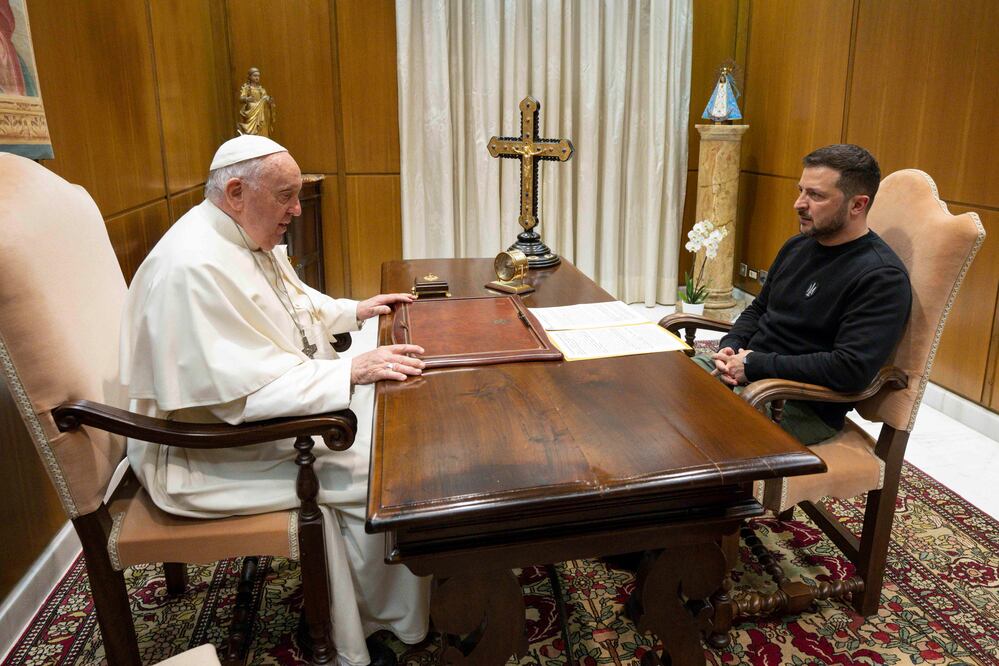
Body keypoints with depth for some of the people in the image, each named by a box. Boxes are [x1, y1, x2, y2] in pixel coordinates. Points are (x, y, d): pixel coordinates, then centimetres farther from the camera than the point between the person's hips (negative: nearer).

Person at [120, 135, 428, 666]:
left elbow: (294, 299, 23)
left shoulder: (250, 237, 4)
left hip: (280, 397, 11)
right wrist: (351, 371, -34)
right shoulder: (193, 265, -28)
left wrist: (356, 310, 11)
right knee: (377, 474, -16)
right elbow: (243, 389, -32)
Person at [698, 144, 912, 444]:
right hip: (745, 367, 8)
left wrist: (755, 365, -20)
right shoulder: (798, 245, 11)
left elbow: (852, 369, -24)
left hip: (803, 407, -8)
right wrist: (731, 347, 0)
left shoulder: (882, 276, -14)